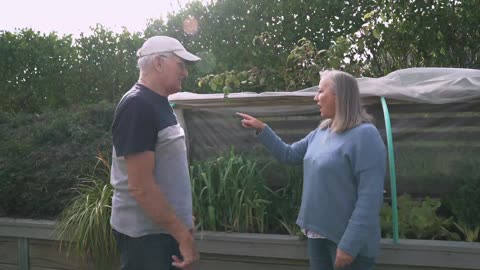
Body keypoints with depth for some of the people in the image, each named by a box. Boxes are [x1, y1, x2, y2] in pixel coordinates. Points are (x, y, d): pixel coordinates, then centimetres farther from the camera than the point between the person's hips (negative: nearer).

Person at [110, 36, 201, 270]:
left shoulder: (159, 104, 10)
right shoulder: (137, 106, -19)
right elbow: (141, 187, -23)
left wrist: (182, 222, 16)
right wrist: (183, 235, -20)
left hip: (167, 228, 9)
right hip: (145, 234, -9)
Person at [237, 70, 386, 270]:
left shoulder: (364, 135, -19)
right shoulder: (321, 132, 8)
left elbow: (370, 197, -23)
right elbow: (289, 154, 20)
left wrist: (350, 245, -25)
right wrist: (262, 129, 11)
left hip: (347, 239, -8)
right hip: (318, 233, 8)